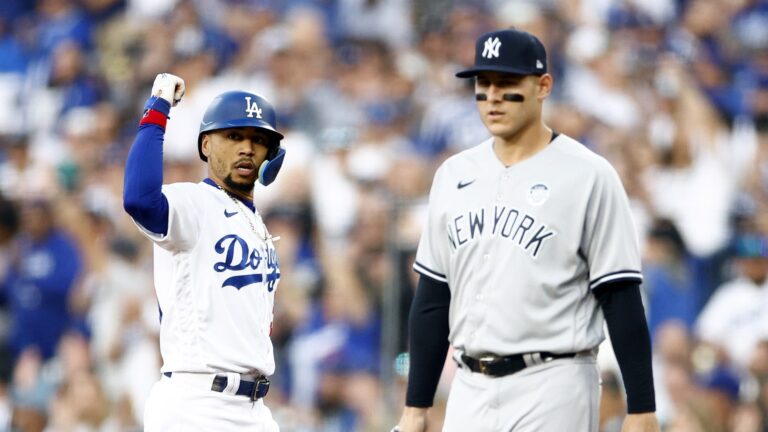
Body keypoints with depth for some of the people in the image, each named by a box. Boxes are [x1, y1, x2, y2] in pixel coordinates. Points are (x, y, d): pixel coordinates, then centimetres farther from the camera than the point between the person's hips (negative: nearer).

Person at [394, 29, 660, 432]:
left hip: (552, 394, -6)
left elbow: (621, 298, -8)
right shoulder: (454, 174, 11)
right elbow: (432, 297, 15)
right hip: (470, 393, 6)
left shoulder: (588, 175, -6)